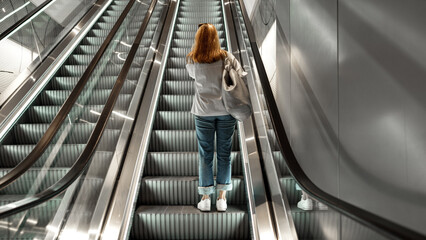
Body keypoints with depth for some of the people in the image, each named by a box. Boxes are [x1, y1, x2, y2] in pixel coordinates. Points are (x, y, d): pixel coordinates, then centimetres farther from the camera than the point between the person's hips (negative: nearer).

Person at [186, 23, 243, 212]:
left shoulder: (192, 60, -3)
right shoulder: (225, 57, -6)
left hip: (203, 112, 0)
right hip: (226, 110, 0)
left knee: (205, 154, 9)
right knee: (224, 153, 9)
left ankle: (205, 198, 17)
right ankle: (222, 198, 17)